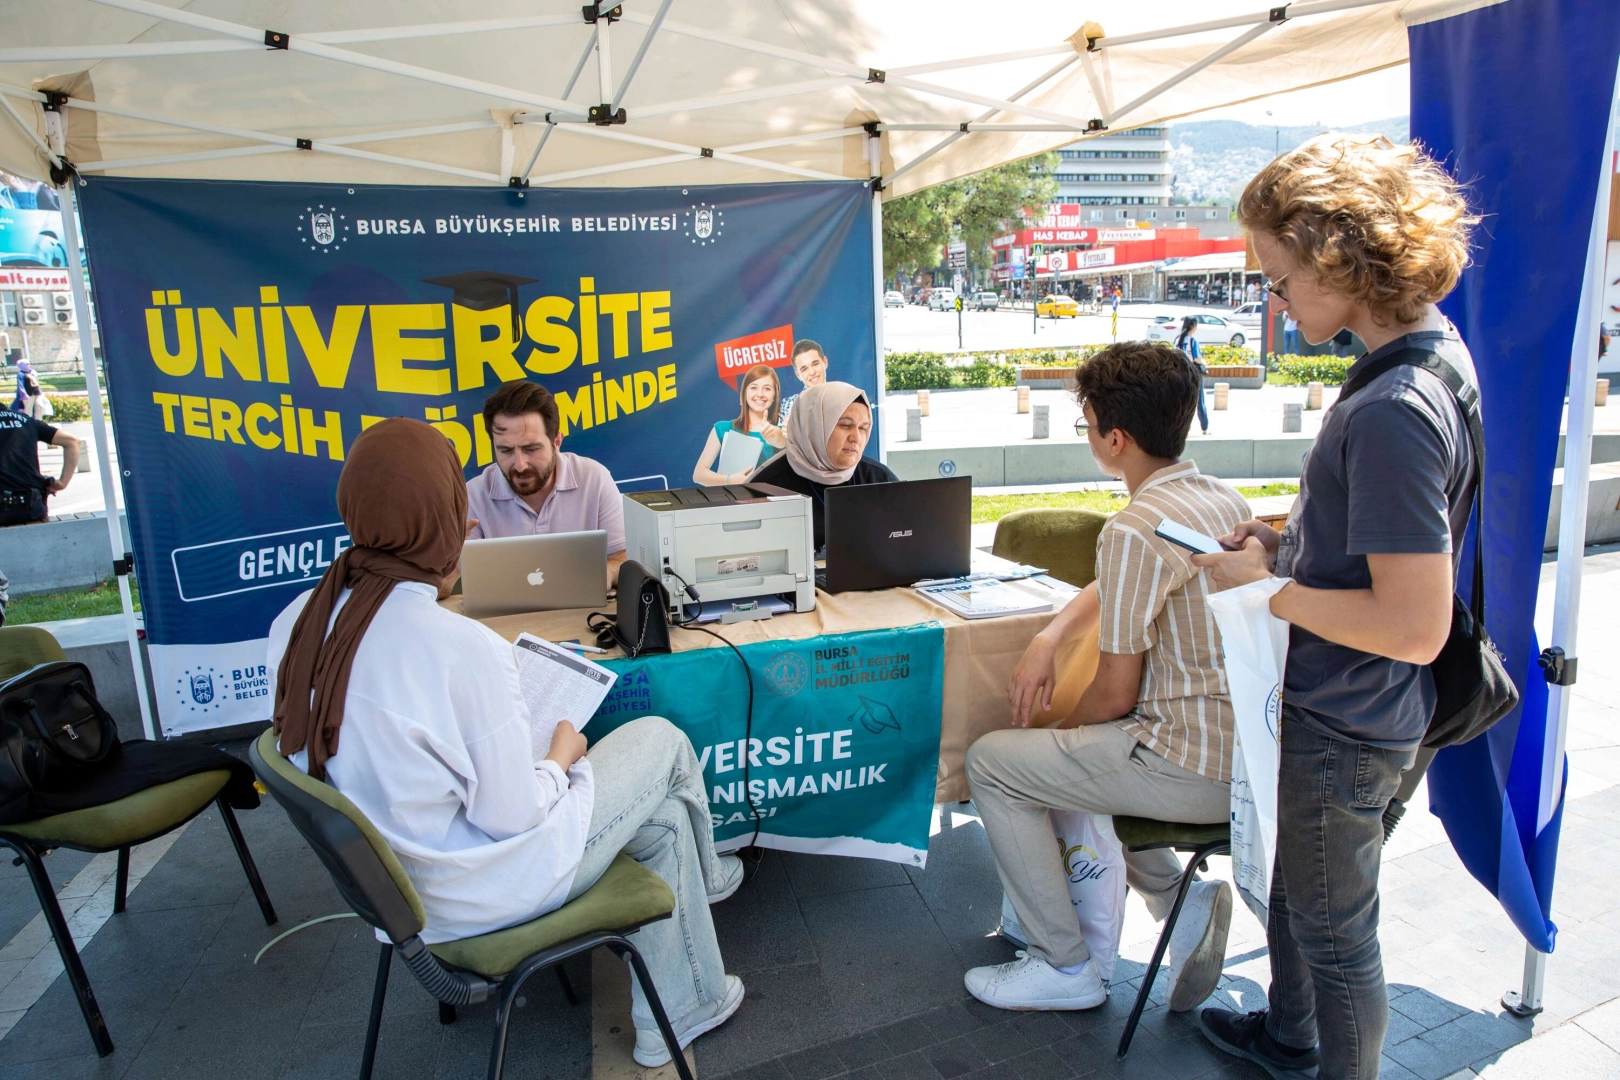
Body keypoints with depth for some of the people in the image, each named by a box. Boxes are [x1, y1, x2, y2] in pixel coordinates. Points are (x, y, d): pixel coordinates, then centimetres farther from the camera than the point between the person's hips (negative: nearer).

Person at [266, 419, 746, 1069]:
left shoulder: (296, 625, -8)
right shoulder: (462, 650, -32)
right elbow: (512, 816, -23)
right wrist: (560, 758, -2)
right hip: (475, 893, -7)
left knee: (664, 817, 21)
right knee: (662, 741, 9)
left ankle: (674, 1017, 39)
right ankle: (704, 876, 38)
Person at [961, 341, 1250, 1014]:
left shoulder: (1134, 530, -23)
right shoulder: (1222, 498, 6)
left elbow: (1116, 694, -16)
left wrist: (1056, 729, 3)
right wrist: (1048, 640, 4)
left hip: (1195, 767, -9)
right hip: (1248, 744, 9)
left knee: (992, 762, 1)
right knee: (1080, 746, 26)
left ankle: (1063, 969, 11)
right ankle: (1180, 897, 20)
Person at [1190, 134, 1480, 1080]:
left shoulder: (1392, 413, -30)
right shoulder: (1435, 347, 3)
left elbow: (1413, 627, -30)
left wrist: (1268, 586, -19)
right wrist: (1296, 539, 5)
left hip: (1346, 728, -10)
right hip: (1325, 703, 10)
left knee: (1334, 929, 13)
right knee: (1293, 886, 29)